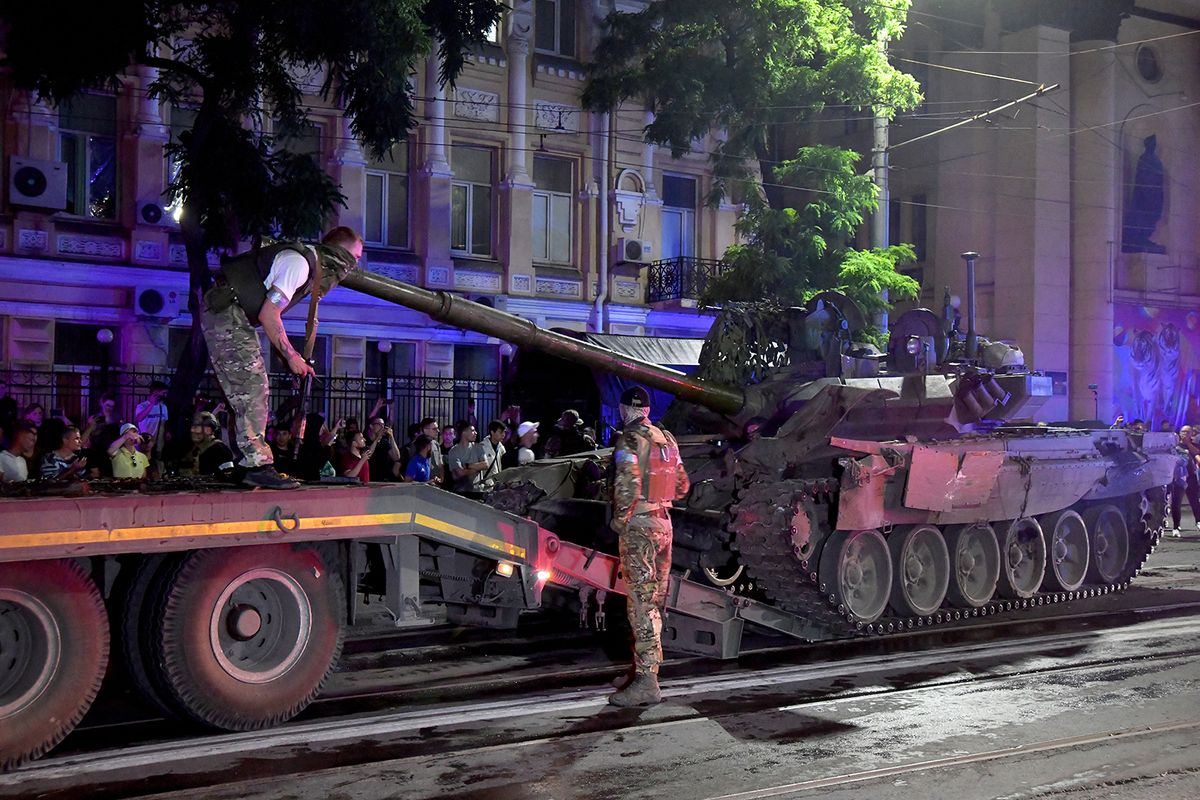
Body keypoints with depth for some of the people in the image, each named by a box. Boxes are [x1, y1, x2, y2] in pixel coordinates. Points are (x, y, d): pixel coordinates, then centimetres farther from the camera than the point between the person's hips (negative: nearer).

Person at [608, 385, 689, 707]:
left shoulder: (630, 440, -12)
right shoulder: (667, 439, 12)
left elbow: (628, 483, -23)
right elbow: (682, 485, 17)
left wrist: (620, 518, -10)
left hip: (638, 527, -8)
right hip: (663, 523, 8)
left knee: (641, 602, -9)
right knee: (654, 600, 15)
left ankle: (646, 682, -10)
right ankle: (648, 667, 25)